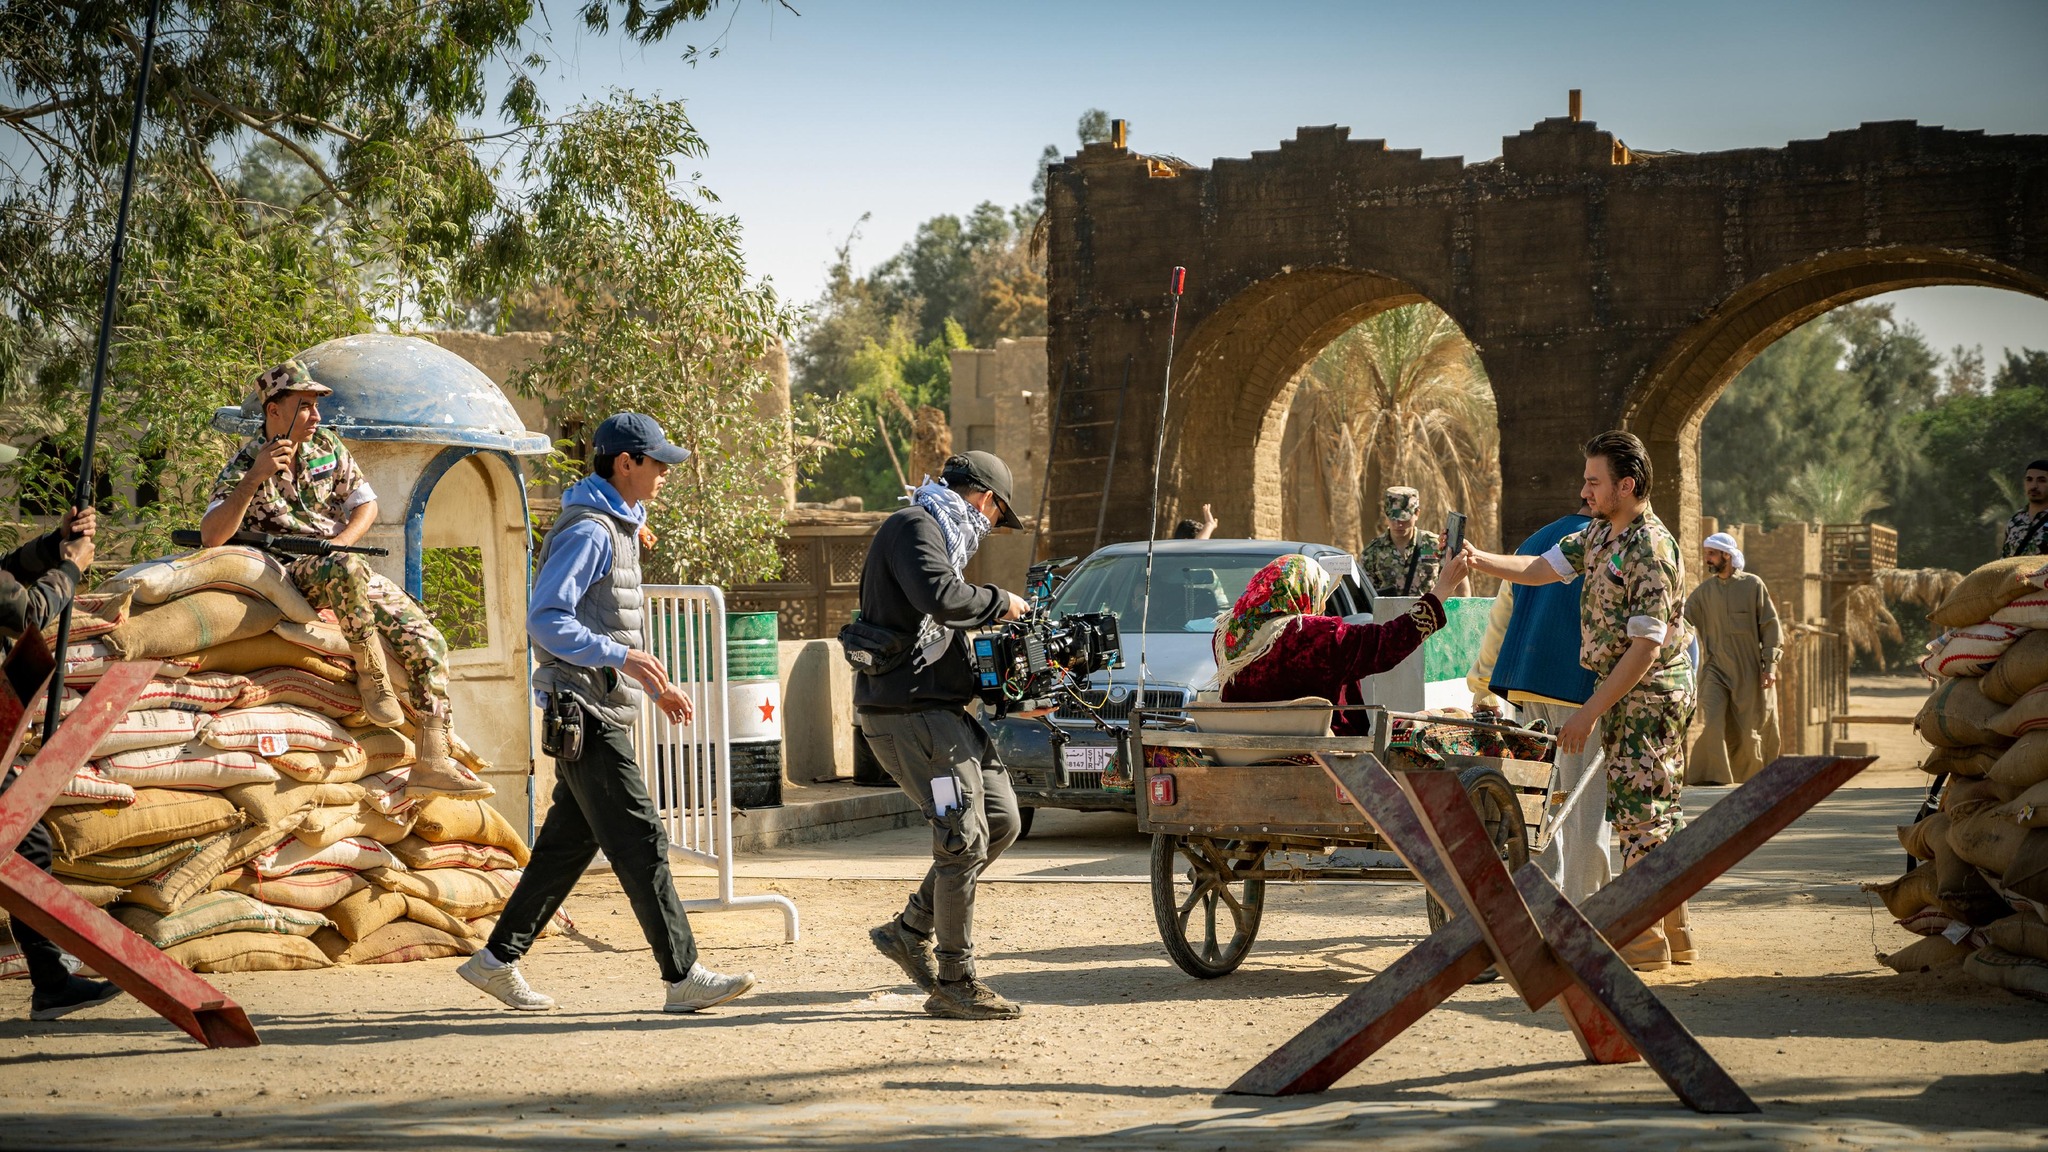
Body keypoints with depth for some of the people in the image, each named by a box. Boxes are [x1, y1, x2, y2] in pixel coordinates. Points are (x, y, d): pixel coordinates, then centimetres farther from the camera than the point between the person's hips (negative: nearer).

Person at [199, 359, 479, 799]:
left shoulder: (326, 447, 9)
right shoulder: (244, 464, -5)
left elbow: (366, 505, 15)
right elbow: (210, 537, -17)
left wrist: (342, 542, -6)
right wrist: (255, 478, -26)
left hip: (350, 570, 6)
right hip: (290, 576, -6)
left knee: (428, 643, -12)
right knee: (347, 569, -41)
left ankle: (433, 765, -15)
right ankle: (371, 675, -25)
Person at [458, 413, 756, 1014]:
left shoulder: (617, 526, 18)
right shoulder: (587, 531, -14)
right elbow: (546, 620, -22)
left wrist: (655, 686, 20)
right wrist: (620, 657, -30)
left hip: (604, 711, 10)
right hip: (587, 714, -10)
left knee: (569, 842, 12)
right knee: (640, 845, -9)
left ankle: (498, 959, 19)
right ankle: (683, 977, -7)